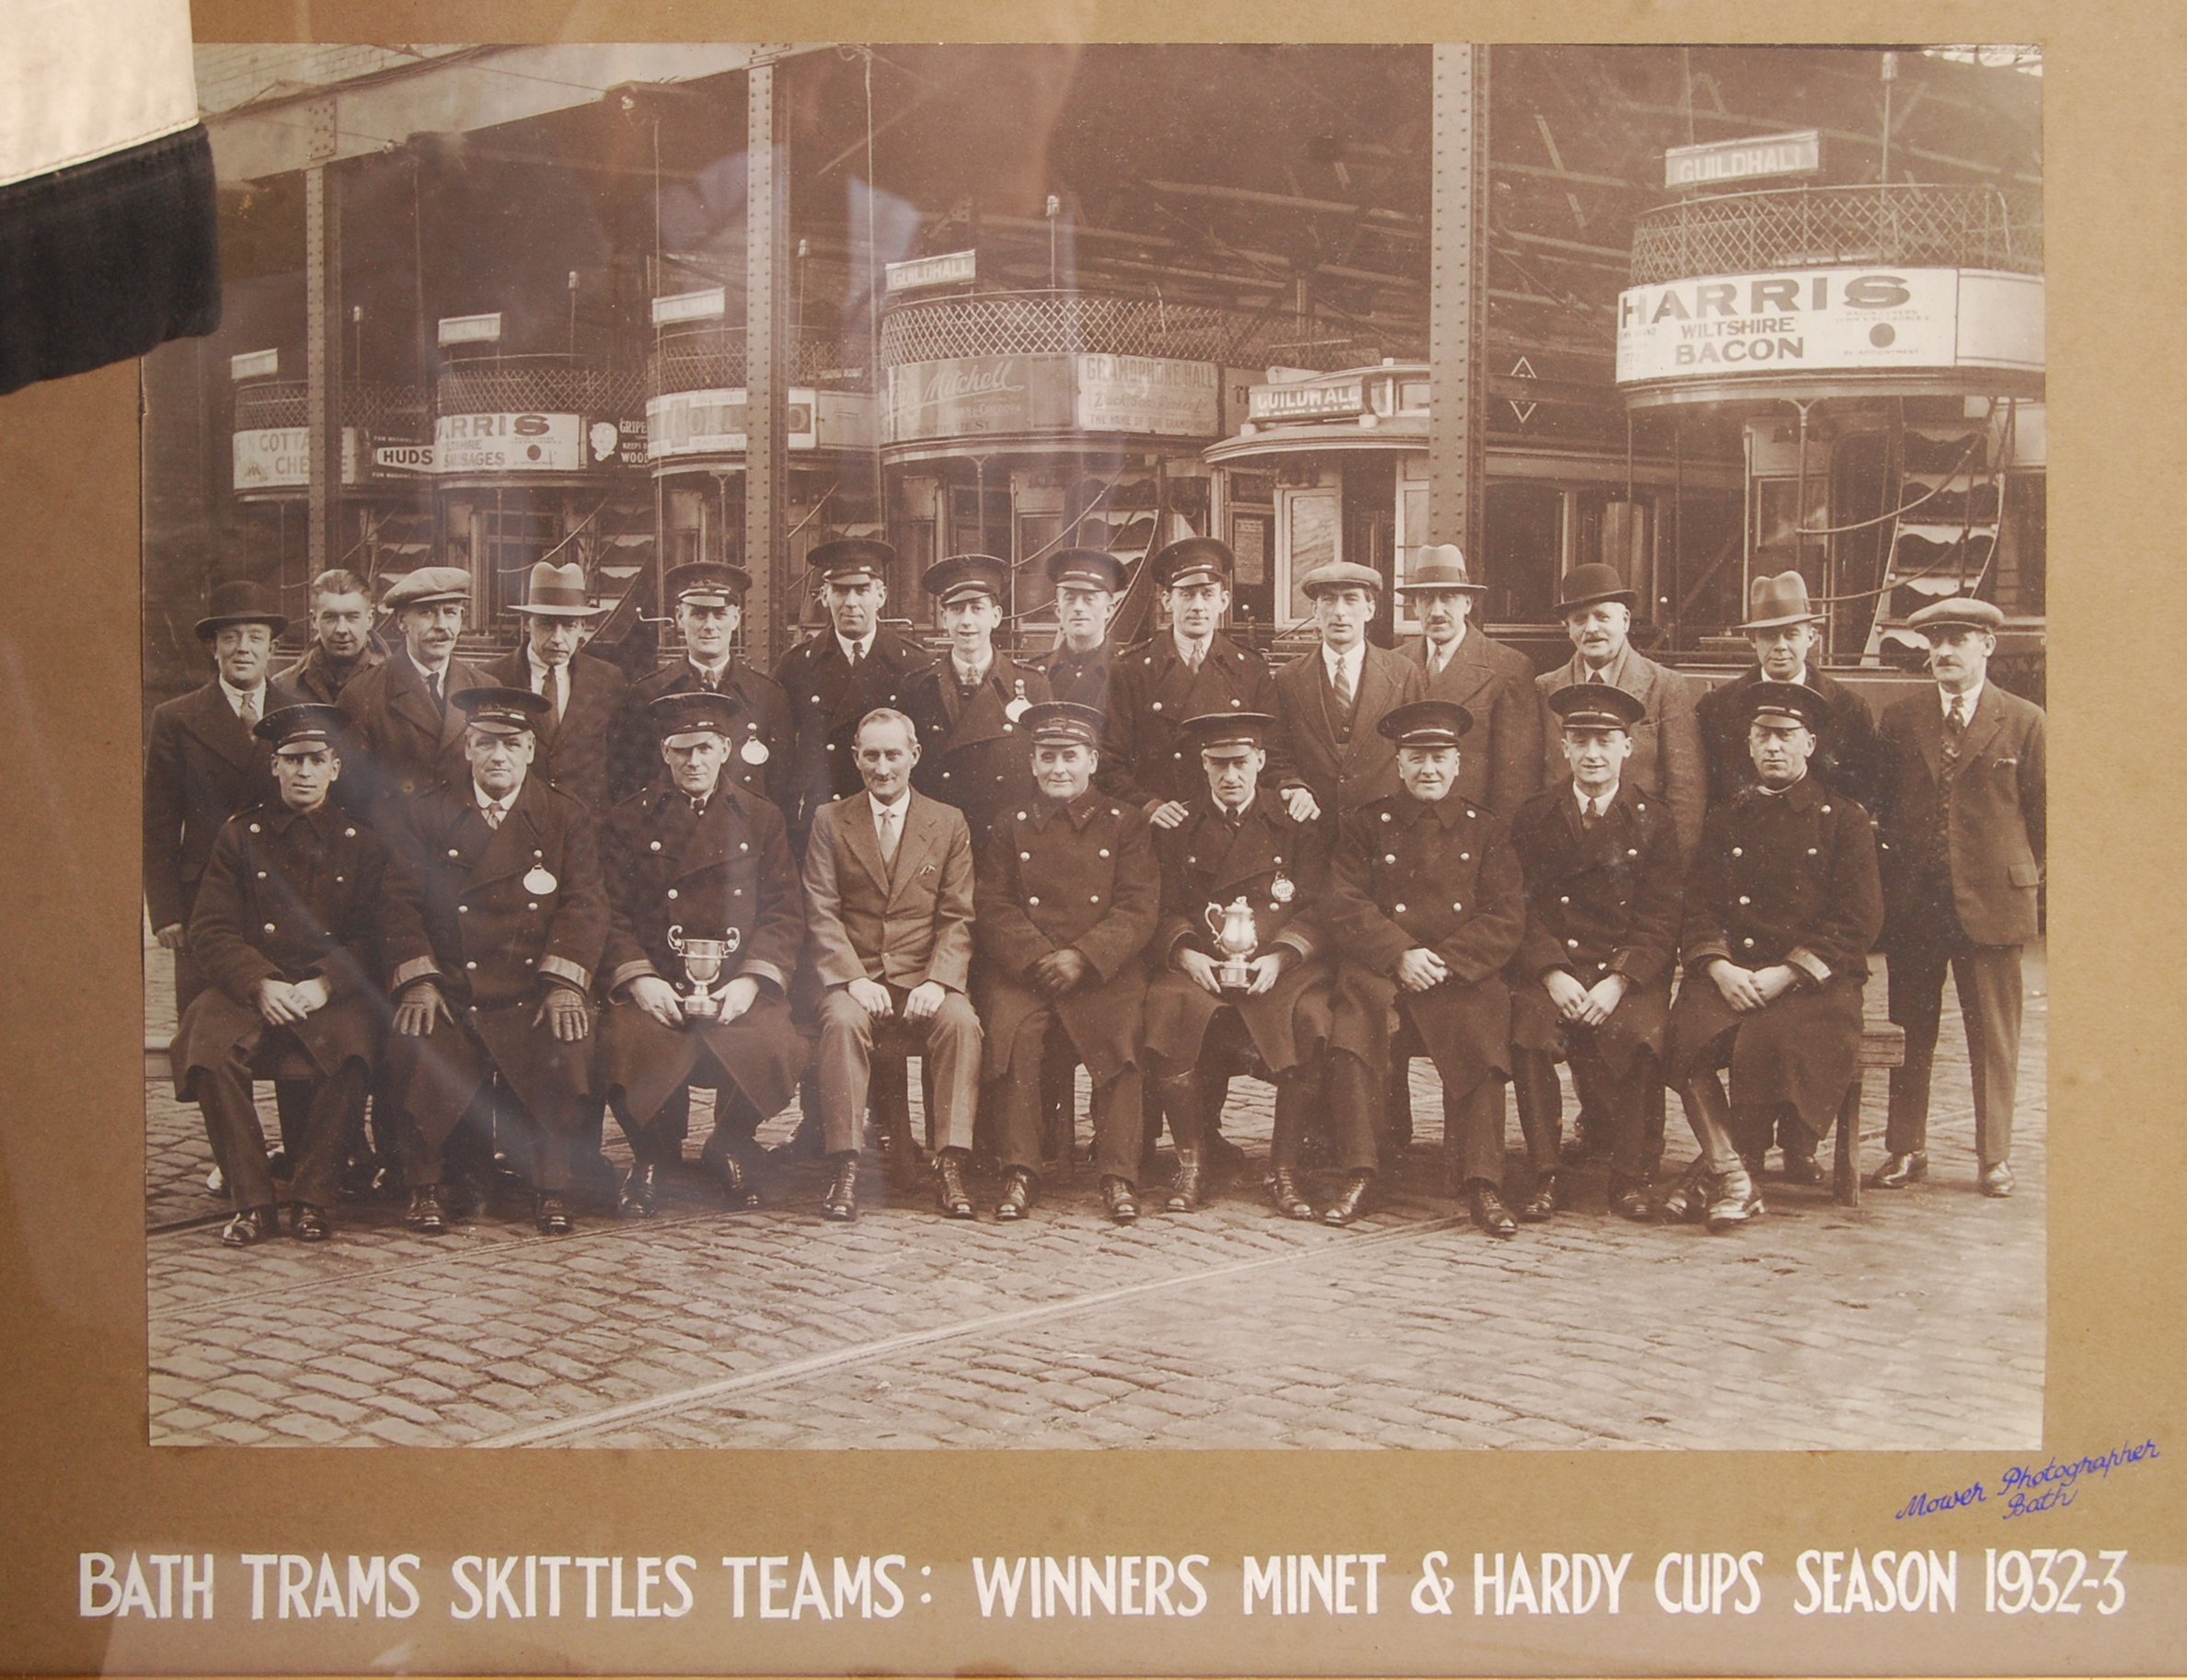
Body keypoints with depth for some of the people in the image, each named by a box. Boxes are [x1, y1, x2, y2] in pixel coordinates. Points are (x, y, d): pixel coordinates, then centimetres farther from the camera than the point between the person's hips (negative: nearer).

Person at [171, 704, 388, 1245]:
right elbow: (210, 930, 3)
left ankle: (310, 1198, -17)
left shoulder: (363, 843, 13)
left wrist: (324, 983, -14)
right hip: (247, 986, 1)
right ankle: (252, 1201, -19)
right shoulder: (240, 835, 12)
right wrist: (261, 983, -14)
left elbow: (374, 936, 5)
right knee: (208, 1048, -31)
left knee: (351, 1043, -34)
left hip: (334, 993, 0)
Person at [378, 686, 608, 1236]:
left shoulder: (567, 816, 12)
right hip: (448, 997, 0)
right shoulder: (423, 816, 12)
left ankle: (551, 1187, -6)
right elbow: (400, 904, 4)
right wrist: (417, 981, -12)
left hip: (533, 995, 0)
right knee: (413, 1051, -29)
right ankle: (424, 1186, -4)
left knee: (567, 1051, -29)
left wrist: (564, 983, -13)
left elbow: (584, 905, 2)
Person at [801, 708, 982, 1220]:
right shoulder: (830, 821, 10)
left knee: (962, 1021, -30)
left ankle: (951, 1164, -27)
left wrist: (939, 981, -14)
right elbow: (821, 914, 0)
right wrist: (854, 978, -16)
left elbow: (958, 918, 4)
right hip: (854, 974, -1)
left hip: (924, 979, 1)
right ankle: (845, 1166, -30)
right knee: (842, 1019, -33)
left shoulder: (949, 823, 12)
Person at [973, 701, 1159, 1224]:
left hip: (1105, 970, -1)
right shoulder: (1007, 827, 16)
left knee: (1122, 1035, -29)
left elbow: (1139, 908, 2)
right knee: (1009, 1031, -29)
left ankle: (1118, 1175, -21)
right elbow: (993, 907, 5)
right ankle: (1019, 1171, -21)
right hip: (1022, 968, 1)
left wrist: (1083, 958, -13)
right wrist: (1039, 959, -13)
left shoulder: (1125, 823, 13)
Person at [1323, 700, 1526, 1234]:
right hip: (1381, 968, 0)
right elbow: (1346, 908, 3)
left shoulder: (1485, 830, 15)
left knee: (1481, 1029, -31)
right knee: (1355, 1010, -32)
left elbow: (1507, 918, 4)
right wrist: (1401, 955, -13)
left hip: (1465, 974, 0)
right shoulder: (1365, 825, 14)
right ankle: (1358, 1172, -28)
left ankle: (1482, 1181, -26)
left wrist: (1446, 960, -12)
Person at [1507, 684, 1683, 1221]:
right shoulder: (1533, 817, 11)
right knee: (1529, 1031, -30)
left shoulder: (1653, 820, 9)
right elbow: (1522, 909, 3)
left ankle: (1627, 1175, -13)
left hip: (1629, 971, 0)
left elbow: (1661, 920, 1)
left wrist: (1618, 980, -14)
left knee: (1639, 1033, -31)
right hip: (1549, 968, 1)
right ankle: (1543, 1175, -20)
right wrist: (1552, 974, -14)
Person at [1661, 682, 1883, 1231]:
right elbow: (1698, 905, 10)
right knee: (1686, 1032, -28)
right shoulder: (1725, 818, 18)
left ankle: (1716, 1169, -15)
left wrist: (1785, 974, -12)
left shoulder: (1843, 818, 8)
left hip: (1811, 977, -2)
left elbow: (1858, 918, -1)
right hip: (1730, 972, 3)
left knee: (1768, 1038, -32)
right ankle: (1733, 1176, -24)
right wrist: (1719, 968, -11)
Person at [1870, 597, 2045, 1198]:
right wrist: (1887, 884, 7)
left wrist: (2030, 887, 3)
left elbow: (2042, 816, 5)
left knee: (1993, 1036, 5)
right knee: (1909, 1032, 7)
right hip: (1913, 901, 2)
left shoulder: (2024, 723, 2)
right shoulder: (1900, 720, 8)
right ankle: (1905, 1149, 16)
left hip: (1992, 903, -2)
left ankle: (1994, 1155, 14)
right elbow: (1884, 807, 11)